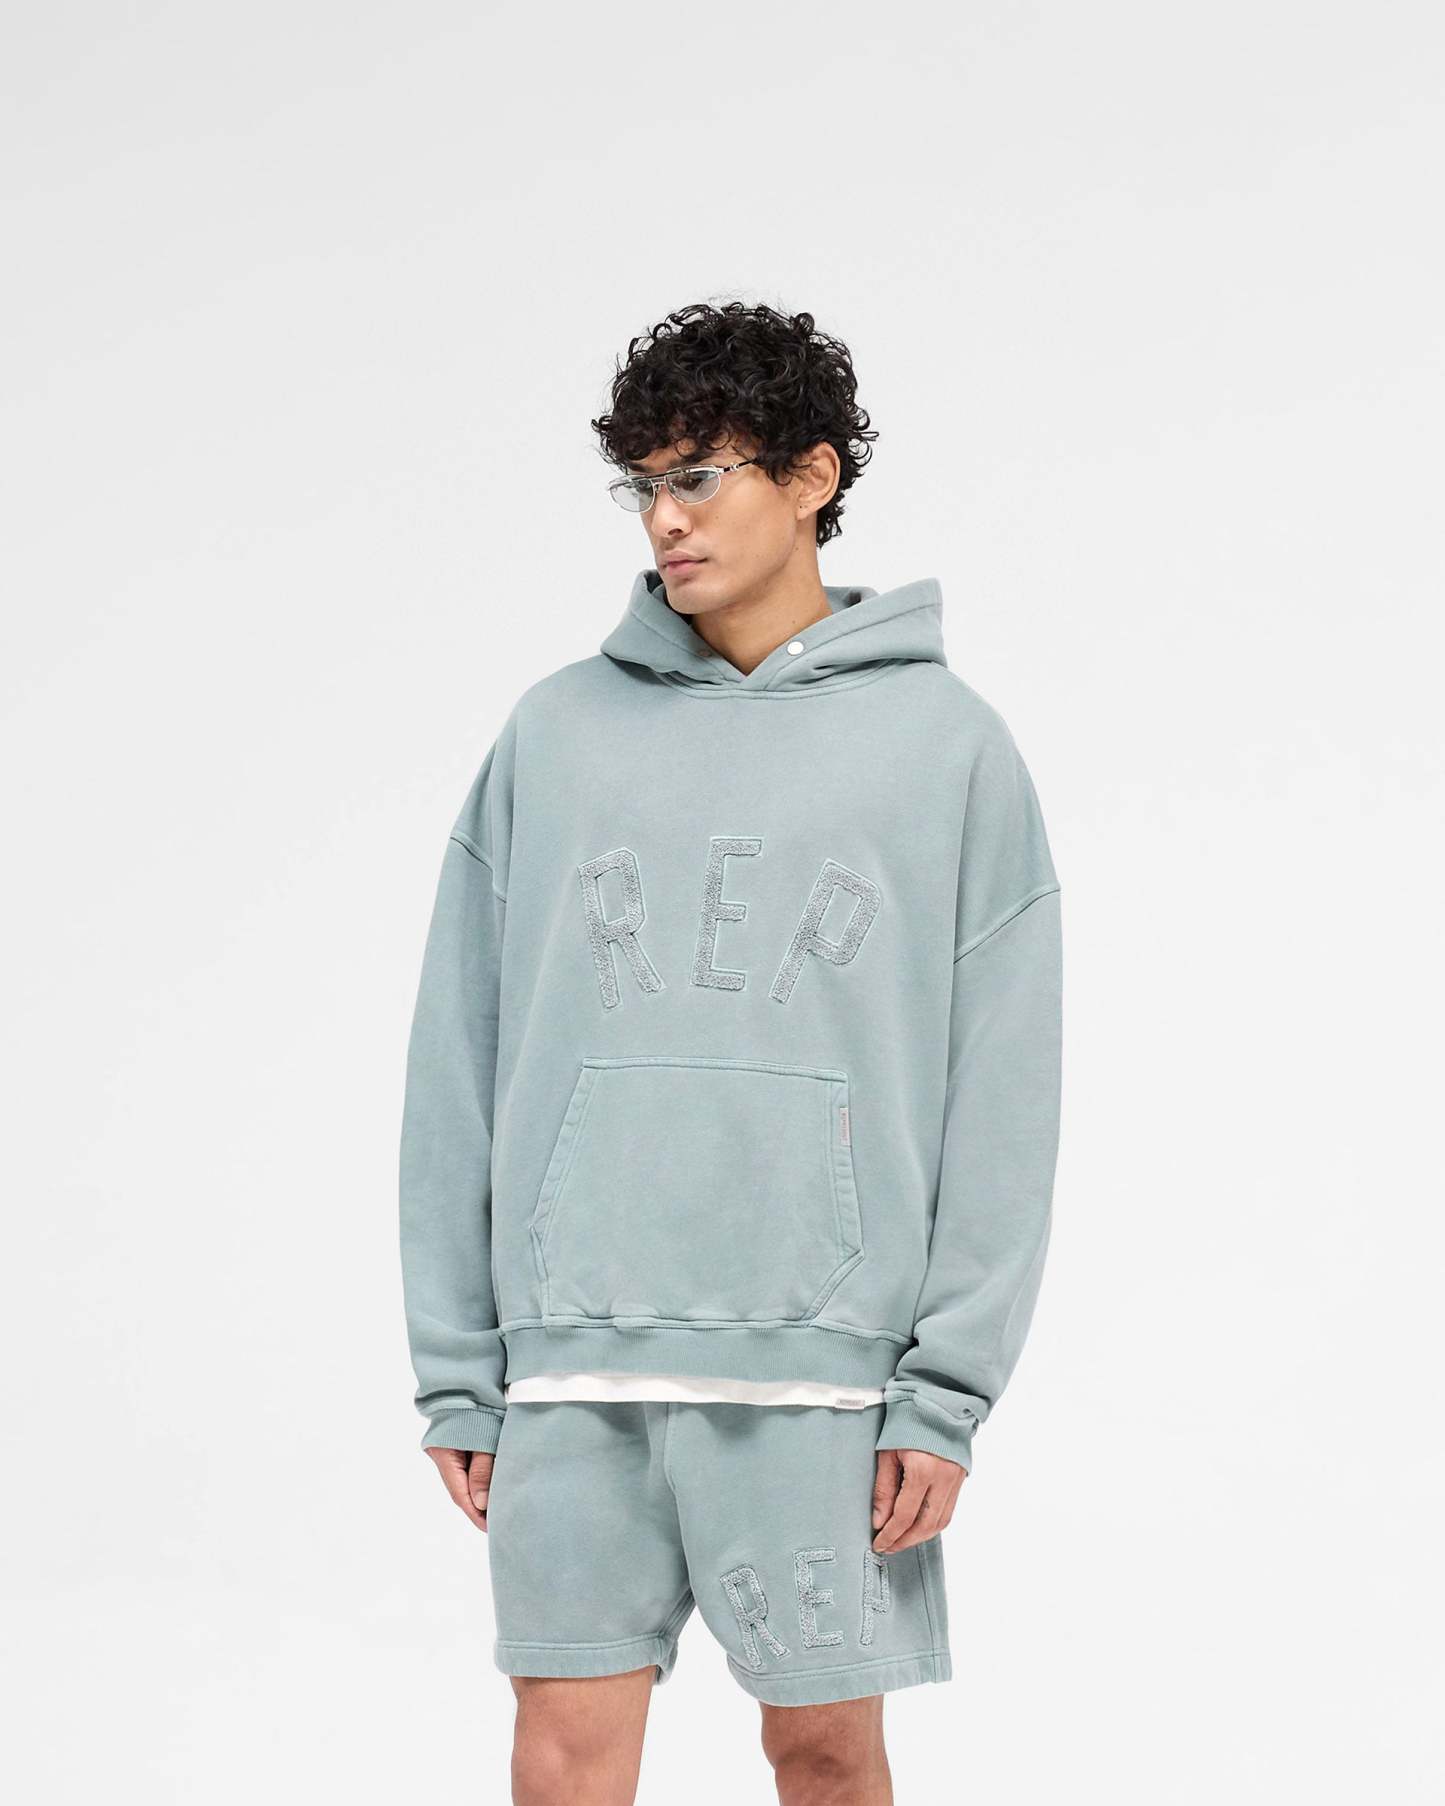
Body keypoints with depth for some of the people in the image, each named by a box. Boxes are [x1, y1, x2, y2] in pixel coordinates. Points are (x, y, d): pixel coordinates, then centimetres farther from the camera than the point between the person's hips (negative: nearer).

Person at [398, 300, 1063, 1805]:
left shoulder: (946, 744, 3)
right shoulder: (555, 733, 7)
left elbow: (998, 1095, 0)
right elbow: (459, 1067, 8)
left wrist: (950, 1391, -6)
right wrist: (454, 1368, 4)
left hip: (822, 1360, -1)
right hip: (575, 1351, 2)